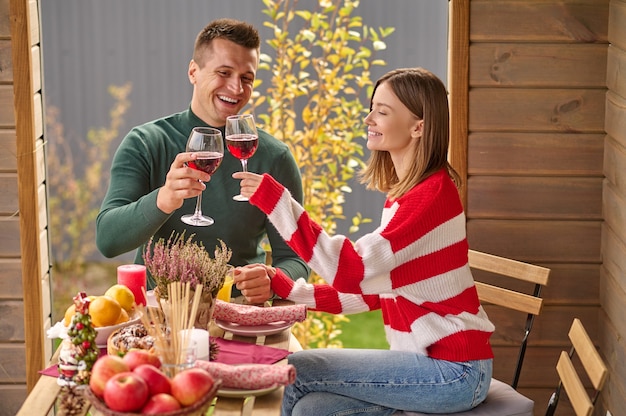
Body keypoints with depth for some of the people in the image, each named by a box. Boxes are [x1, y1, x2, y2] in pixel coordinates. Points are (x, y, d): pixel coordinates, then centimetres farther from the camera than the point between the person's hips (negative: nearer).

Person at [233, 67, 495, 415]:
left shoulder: (432, 194, -18)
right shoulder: (404, 193, 11)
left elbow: (353, 273, -27)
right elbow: (372, 290, 12)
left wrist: (277, 201, -27)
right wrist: (290, 290, 1)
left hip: (454, 371, -8)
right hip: (427, 361, 8)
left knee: (296, 373, -10)